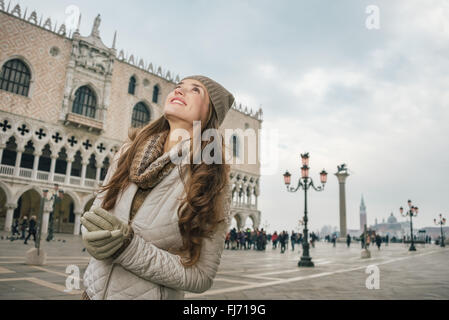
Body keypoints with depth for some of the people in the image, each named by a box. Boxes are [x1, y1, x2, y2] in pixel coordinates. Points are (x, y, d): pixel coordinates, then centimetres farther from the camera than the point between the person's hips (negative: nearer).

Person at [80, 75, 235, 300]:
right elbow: (95, 212, 3)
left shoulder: (212, 183, -19)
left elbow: (201, 277, -17)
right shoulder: (129, 151, -7)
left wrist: (127, 247, -25)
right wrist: (96, 238, -19)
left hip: (149, 294, -4)